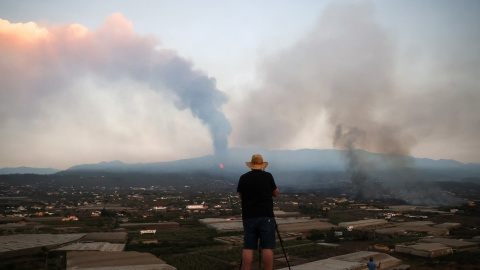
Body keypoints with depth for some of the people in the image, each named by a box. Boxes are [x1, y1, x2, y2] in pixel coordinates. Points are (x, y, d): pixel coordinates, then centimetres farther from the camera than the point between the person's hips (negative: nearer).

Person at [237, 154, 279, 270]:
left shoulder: (243, 178, 4)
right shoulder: (268, 176, -1)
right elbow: (276, 193, 11)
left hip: (248, 217, 2)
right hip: (266, 217, -2)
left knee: (248, 248, 2)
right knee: (267, 248, -1)